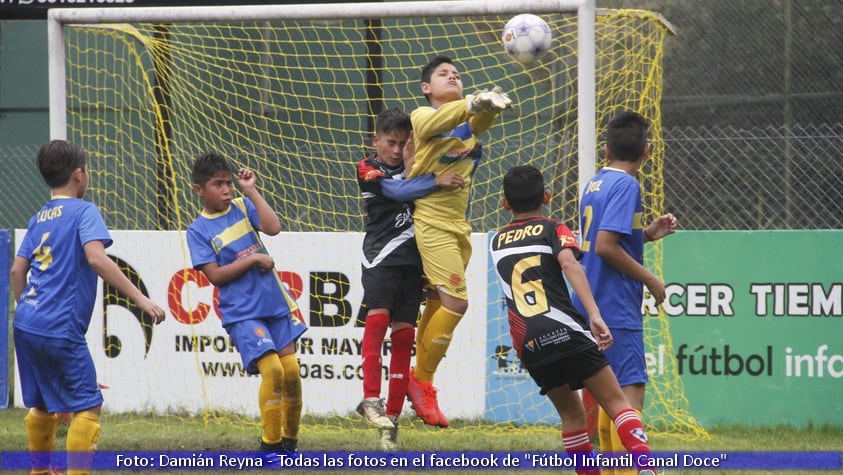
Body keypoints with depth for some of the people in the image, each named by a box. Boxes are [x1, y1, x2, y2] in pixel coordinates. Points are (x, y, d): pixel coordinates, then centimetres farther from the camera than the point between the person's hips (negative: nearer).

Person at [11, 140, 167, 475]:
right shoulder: (84, 212, -6)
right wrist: (140, 299, -22)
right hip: (60, 329, -8)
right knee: (87, 406, -2)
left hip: (26, 323, 8)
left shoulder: (39, 220, 15)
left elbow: (17, 270, 14)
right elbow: (96, 258, -21)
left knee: (42, 404, 20)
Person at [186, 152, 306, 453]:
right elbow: (215, 275, -9)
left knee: (291, 369, 1)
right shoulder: (198, 231, -2)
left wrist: (251, 191, -8)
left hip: (276, 303, 4)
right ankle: (270, 444, -7)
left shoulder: (242, 206, 8)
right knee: (272, 368, -19)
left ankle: (290, 440, 20)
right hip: (242, 312, -4)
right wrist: (254, 259, -12)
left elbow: (273, 228, -9)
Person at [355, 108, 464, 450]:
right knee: (377, 317, -24)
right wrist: (436, 181, -25)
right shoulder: (369, 169, 1)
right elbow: (397, 191, -16)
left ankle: (391, 418, 4)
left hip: (412, 260, 5)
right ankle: (371, 399, -28)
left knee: (404, 333, 2)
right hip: (382, 257, -5)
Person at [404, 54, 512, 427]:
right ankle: (422, 381, -4)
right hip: (431, 222, -7)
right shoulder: (422, 116, -4)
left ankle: (420, 382, 19)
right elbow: (439, 120, -29)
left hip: (459, 225, 7)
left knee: (439, 303, 11)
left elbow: (481, 118, -12)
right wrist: (473, 102, -48)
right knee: (456, 301, -16)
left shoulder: (469, 122, 12)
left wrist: (491, 104, -37)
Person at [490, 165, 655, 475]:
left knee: (571, 414, 17)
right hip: (565, 331, -4)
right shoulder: (553, 230, 8)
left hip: (528, 344, 4)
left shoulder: (496, 242, 22)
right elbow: (569, 263, -12)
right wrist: (595, 315, -21)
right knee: (616, 403, -5)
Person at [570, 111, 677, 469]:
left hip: (592, 305, 9)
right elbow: (605, 245, -21)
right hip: (618, 308, -9)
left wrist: (646, 234, 17)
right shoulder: (626, 185, -12)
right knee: (631, 391, -13)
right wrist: (649, 278, -12)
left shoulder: (594, 185, 14)